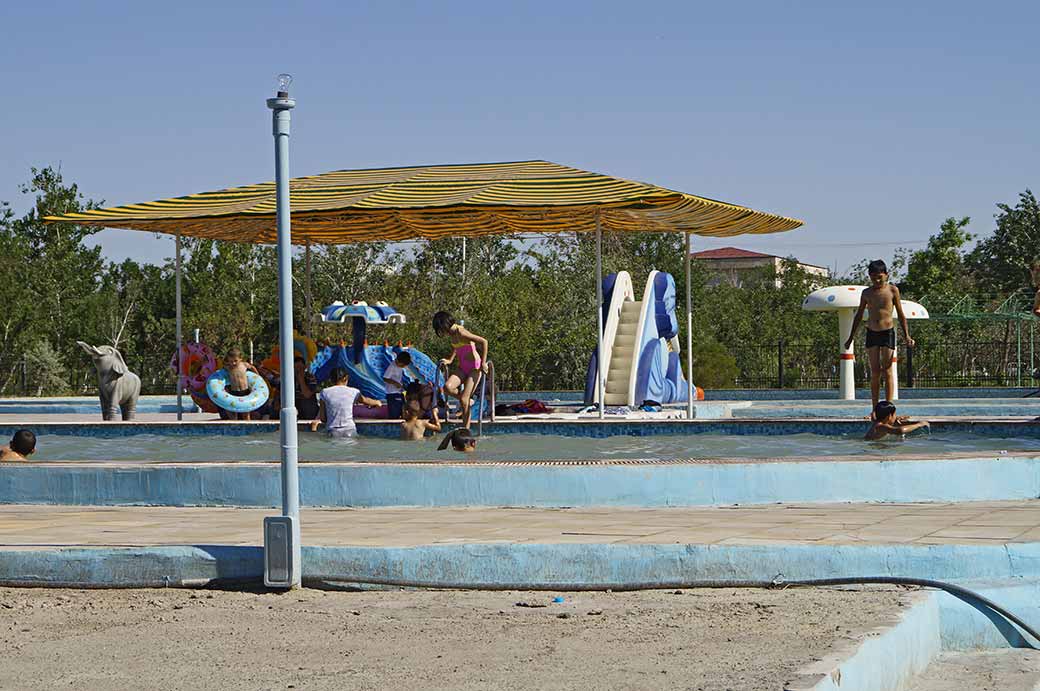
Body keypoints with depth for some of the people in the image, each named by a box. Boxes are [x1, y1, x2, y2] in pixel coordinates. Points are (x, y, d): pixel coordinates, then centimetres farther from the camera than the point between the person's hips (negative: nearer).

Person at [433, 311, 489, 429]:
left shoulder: (461, 333, -22)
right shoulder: (452, 334, 5)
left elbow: (484, 341, -26)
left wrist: (483, 363, -24)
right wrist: (450, 360, 17)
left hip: (474, 367, -8)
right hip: (462, 368, 8)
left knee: (464, 400, -12)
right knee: (448, 387, -19)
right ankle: (468, 400, 7)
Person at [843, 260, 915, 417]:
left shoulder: (892, 290, 0)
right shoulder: (867, 293, 7)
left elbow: (900, 314, 3)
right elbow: (859, 316, 15)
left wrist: (906, 335, -3)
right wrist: (851, 338, 16)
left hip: (887, 332, -3)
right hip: (871, 333, 3)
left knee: (887, 371, -4)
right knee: (875, 372, 2)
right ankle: (874, 409, 5)